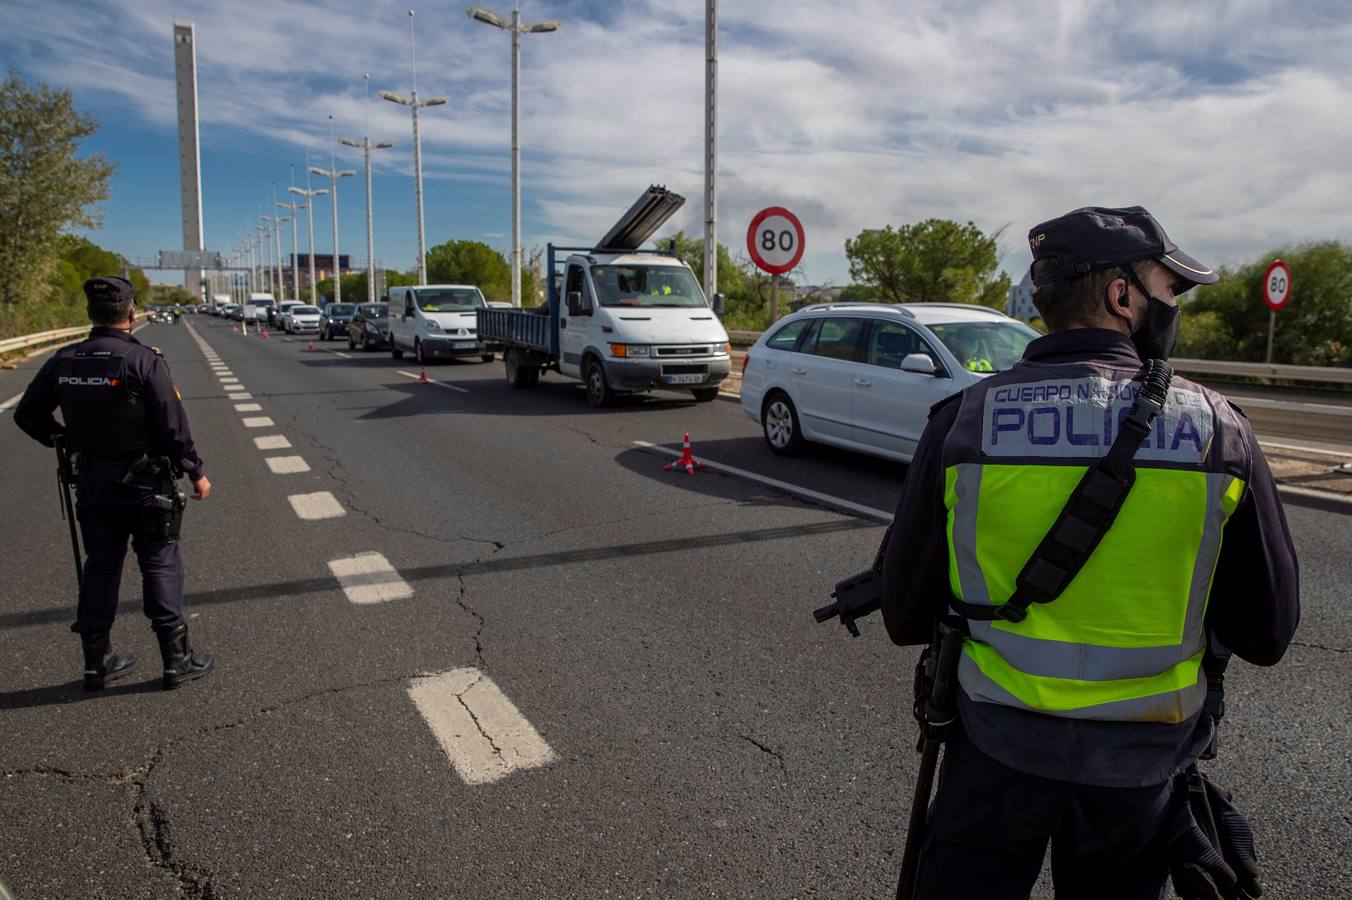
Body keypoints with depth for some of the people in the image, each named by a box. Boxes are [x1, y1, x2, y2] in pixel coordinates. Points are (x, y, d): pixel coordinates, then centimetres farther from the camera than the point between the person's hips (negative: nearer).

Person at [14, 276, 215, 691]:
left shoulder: (64, 361, 1)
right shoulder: (143, 360, -17)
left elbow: (27, 414, 10)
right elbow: (174, 425, -16)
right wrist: (196, 472, -6)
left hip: (92, 482, 5)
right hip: (144, 482, -5)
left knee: (100, 565, 14)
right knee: (160, 564, 4)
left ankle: (97, 661, 24)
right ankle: (176, 659, 9)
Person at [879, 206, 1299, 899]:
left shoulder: (963, 420, -13)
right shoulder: (1217, 429, -11)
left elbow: (905, 619, -6)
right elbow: (1267, 634, -2)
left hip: (1000, 745, -1)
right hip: (1140, 764, 1)